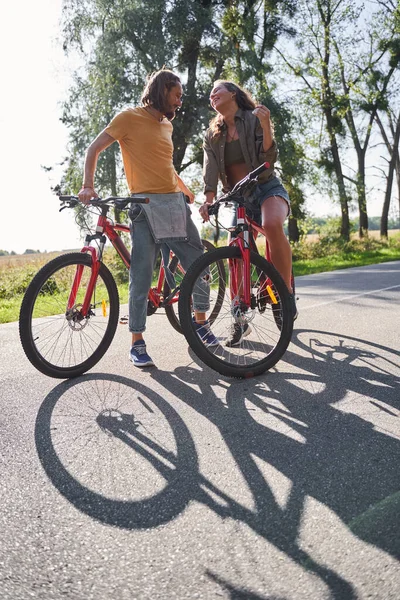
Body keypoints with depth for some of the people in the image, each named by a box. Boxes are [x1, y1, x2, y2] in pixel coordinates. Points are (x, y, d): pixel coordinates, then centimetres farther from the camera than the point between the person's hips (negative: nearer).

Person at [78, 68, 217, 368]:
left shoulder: (167, 124, 20)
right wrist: (88, 185, -16)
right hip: (146, 208, -6)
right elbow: (94, 149, -2)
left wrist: (189, 192, 23)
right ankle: (137, 343, 3)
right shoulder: (129, 117, 1)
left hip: (176, 205, 6)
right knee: (141, 278, -7)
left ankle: (201, 322, 22)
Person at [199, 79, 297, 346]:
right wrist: (208, 200, -17)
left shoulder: (254, 119, 1)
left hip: (267, 188, -4)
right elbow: (210, 170, -1)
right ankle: (241, 321, 3)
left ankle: (287, 290, -23)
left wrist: (266, 126, -23)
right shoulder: (212, 135, 12)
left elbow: (269, 159, -9)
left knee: (272, 224, -38)